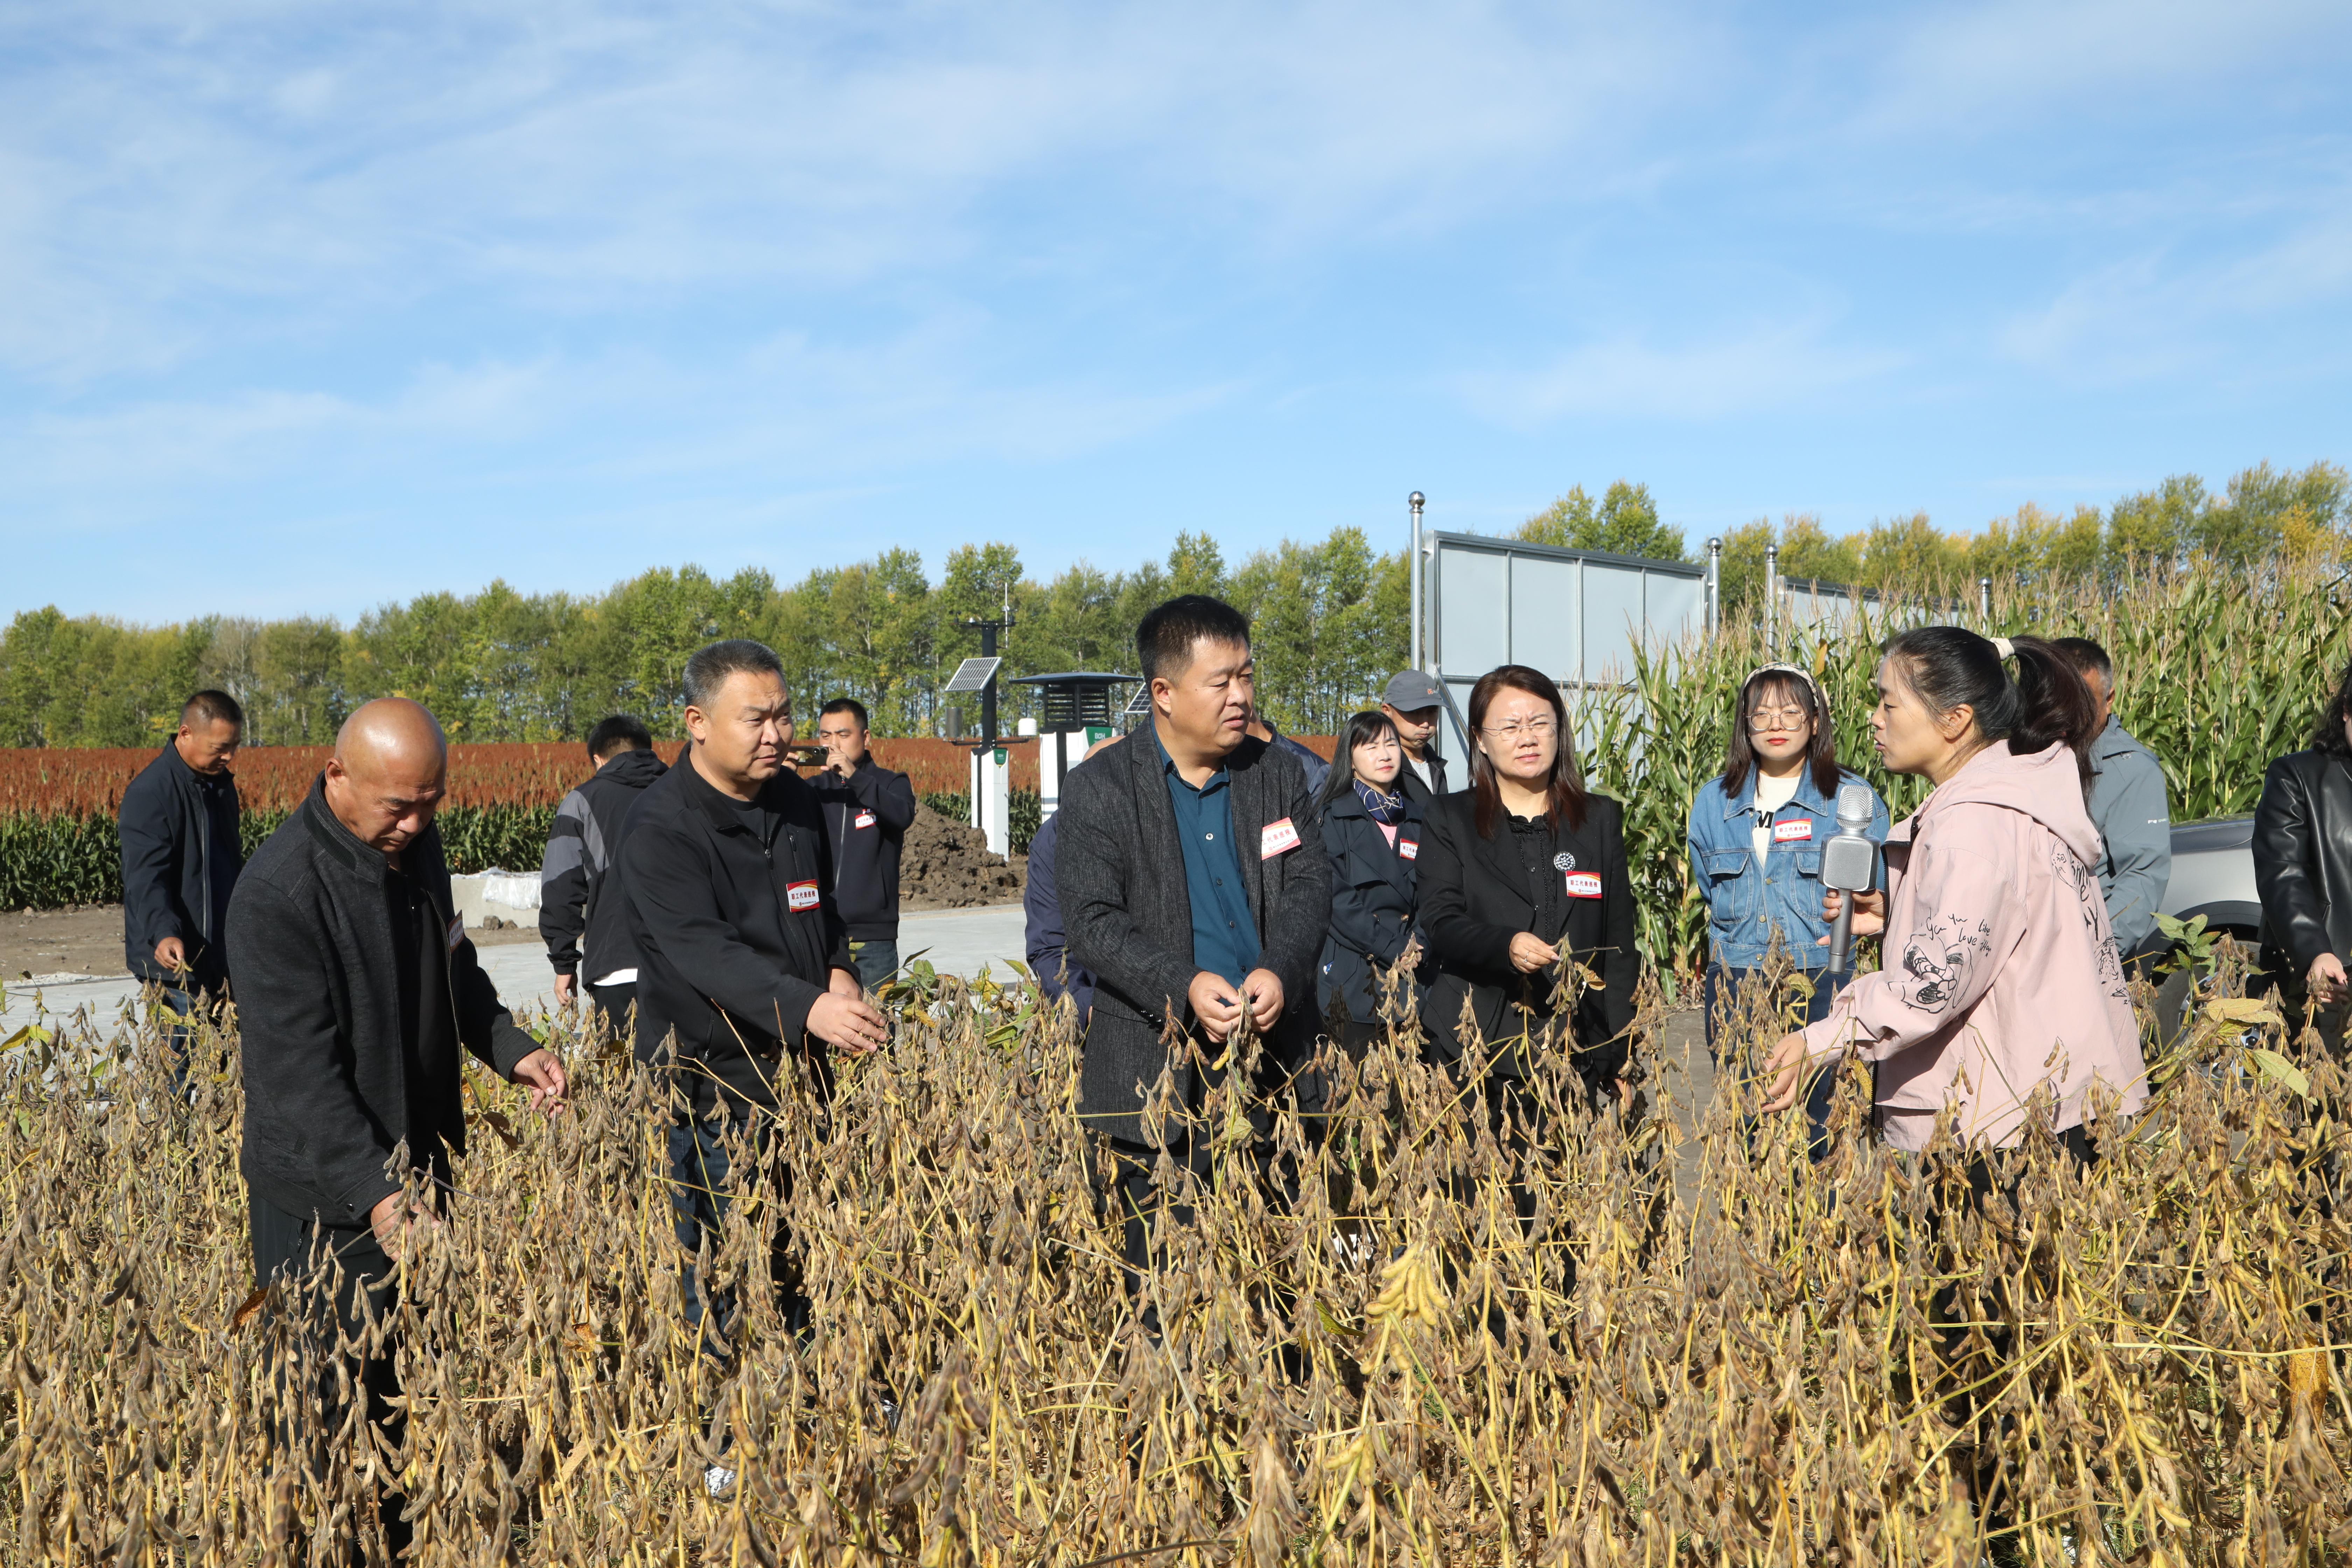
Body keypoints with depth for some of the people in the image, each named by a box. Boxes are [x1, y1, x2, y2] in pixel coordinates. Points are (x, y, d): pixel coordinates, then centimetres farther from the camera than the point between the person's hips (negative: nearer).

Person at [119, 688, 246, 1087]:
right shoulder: (150, 792, -15)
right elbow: (146, 876, -24)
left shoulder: (220, 783, 11)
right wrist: (164, 933, -39)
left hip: (221, 953, 8)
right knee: (186, 1062, -9)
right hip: (177, 960, -8)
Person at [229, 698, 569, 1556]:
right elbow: (300, 1068, -28)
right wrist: (373, 1191, -35)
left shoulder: (416, 844, 1)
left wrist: (509, 1045, 1)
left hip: (422, 1163, 8)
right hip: (328, 1194, -8)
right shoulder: (277, 894, -24)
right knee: (348, 1390, 3)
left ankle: (405, 1528, 34)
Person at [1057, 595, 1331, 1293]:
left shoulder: (1279, 775, 9)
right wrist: (1184, 987, -23)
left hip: (1270, 1057, 3)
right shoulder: (1096, 791, -3)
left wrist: (1279, 971, -15)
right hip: (1158, 1070, -3)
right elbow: (1094, 922, -9)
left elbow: (1309, 883, 4)